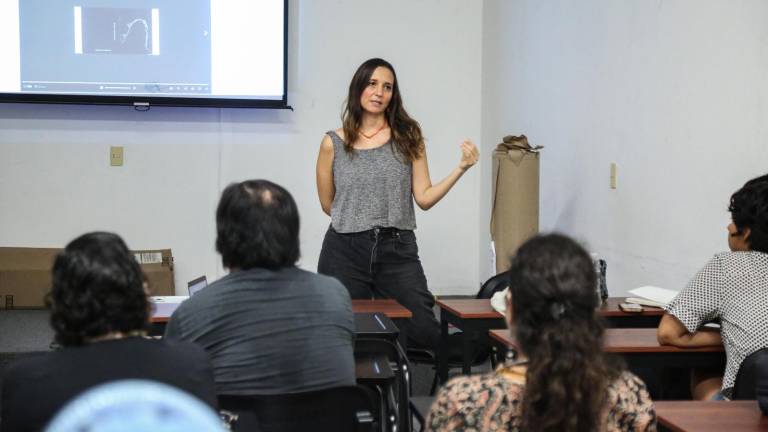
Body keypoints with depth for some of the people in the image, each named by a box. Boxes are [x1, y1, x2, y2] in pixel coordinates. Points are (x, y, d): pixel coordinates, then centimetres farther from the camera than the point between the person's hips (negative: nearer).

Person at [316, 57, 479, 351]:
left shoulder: (408, 138, 6)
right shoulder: (333, 144, 4)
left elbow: (424, 198, 1)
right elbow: (328, 205, 13)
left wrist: (461, 168, -8)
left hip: (398, 251, 0)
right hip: (345, 252, 0)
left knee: (424, 333, -9)